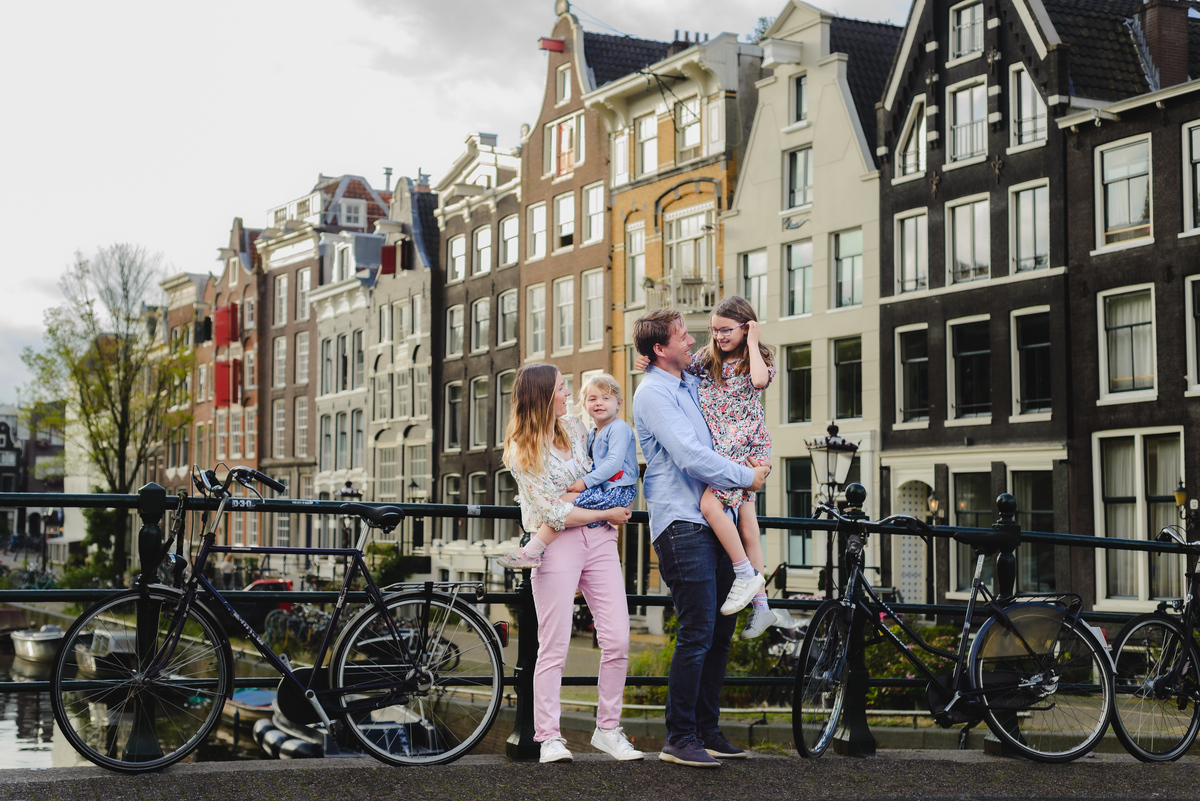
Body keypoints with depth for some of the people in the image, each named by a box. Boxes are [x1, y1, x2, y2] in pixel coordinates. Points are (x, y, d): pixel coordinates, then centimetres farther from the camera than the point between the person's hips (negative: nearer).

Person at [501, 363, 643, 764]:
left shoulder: (574, 426, 10)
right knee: (554, 646, -5)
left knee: (617, 639, -2)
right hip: (557, 546, -6)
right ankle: (549, 738, 2)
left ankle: (607, 728, 10)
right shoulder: (522, 452, -9)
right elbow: (554, 513, -14)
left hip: (598, 538, 6)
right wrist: (607, 514, -9)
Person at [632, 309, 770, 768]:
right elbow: (691, 457, -17)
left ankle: (707, 730, 18)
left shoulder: (693, 384, 17)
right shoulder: (653, 393, -9)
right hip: (683, 525, -9)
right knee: (697, 634, -10)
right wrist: (746, 477, -9)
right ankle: (680, 738, -4)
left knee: (720, 632, 10)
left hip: (715, 521, 9)